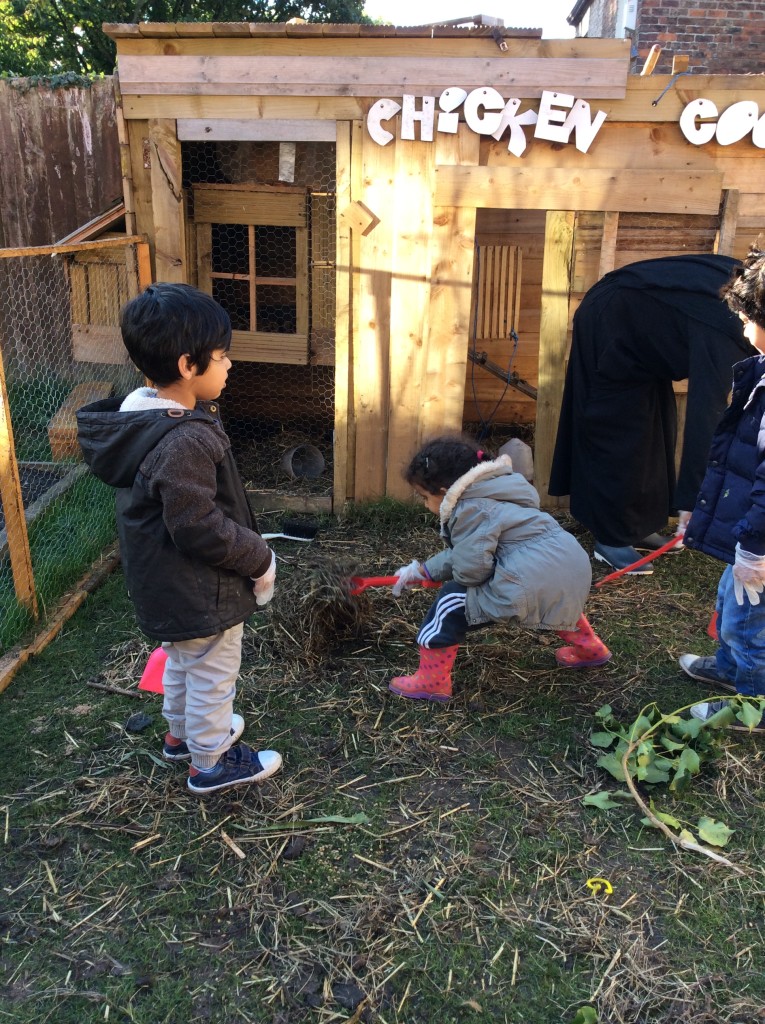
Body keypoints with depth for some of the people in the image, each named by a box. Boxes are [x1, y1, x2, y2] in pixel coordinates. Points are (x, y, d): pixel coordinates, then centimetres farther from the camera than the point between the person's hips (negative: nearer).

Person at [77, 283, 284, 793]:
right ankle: (212, 761, 34)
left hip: (169, 582, 10)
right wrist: (259, 559, -16)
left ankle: (182, 732, 52)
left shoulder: (143, 416, -1)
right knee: (212, 675, 13)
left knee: (182, 660, 29)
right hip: (200, 592, -10)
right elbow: (200, 529, -30)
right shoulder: (185, 442, -33)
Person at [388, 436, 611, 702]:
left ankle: (431, 682, 6)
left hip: (532, 585, -10)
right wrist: (423, 570, 36)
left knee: (451, 602, 2)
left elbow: (471, 566, -14)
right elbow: (463, 553, 32)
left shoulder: (471, 509, -5)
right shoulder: (489, 496, 25)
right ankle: (589, 648, 58)